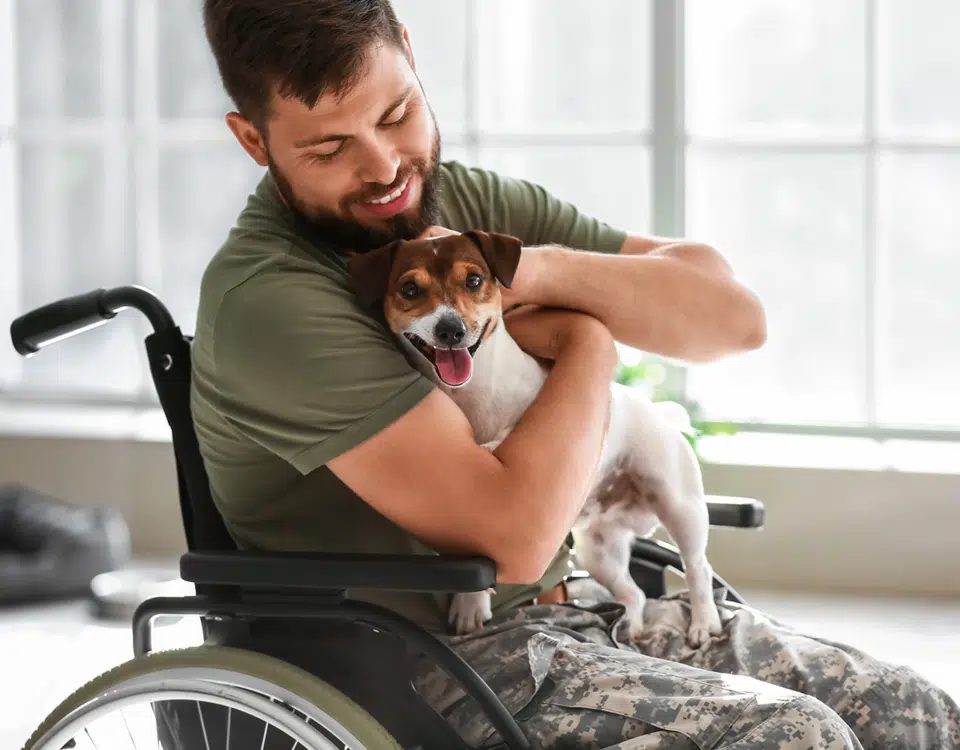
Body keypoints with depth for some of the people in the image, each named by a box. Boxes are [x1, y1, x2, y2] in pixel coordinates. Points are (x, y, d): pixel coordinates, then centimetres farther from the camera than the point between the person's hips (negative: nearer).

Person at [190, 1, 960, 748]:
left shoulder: (476, 203, 8)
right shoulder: (267, 296, -18)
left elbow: (735, 315, 4)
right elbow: (513, 536, -24)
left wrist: (542, 270, -13)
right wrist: (591, 341, -6)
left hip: (573, 603, 8)